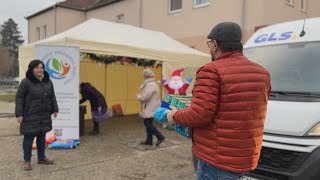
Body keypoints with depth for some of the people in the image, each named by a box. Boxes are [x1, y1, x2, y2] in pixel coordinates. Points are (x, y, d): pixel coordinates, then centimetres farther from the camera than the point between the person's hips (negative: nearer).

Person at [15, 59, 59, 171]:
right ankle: (27, 161, 15)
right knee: (29, 138, 2)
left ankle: (41, 157, 28)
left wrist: (55, 109, 12)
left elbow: (52, 97, 16)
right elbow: (19, 98, -9)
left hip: (44, 116, 5)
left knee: (42, 137, 14)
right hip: (30, 116, -5)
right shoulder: (26, 82, -9)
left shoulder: (48, 81, 9)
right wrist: (19, 114, -14)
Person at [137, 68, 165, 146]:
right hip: (150, 108, 11)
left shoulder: (150, 84, -17)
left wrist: (138, 96, -8)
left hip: (150, 108, -11)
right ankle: (149, 140, 19)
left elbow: (146, 96, -25)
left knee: (147, 123, -9)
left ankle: (160, 137, -6)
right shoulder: (152, 83, 18)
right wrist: (140, 95, 9)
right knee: (148, 123, 13)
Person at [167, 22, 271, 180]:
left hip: (217, 159, -8)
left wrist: (175, 116, -1)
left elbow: (199, 115, -20)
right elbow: (251, 112, 13)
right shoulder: (262, 73, 8)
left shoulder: (211, 71, -16)